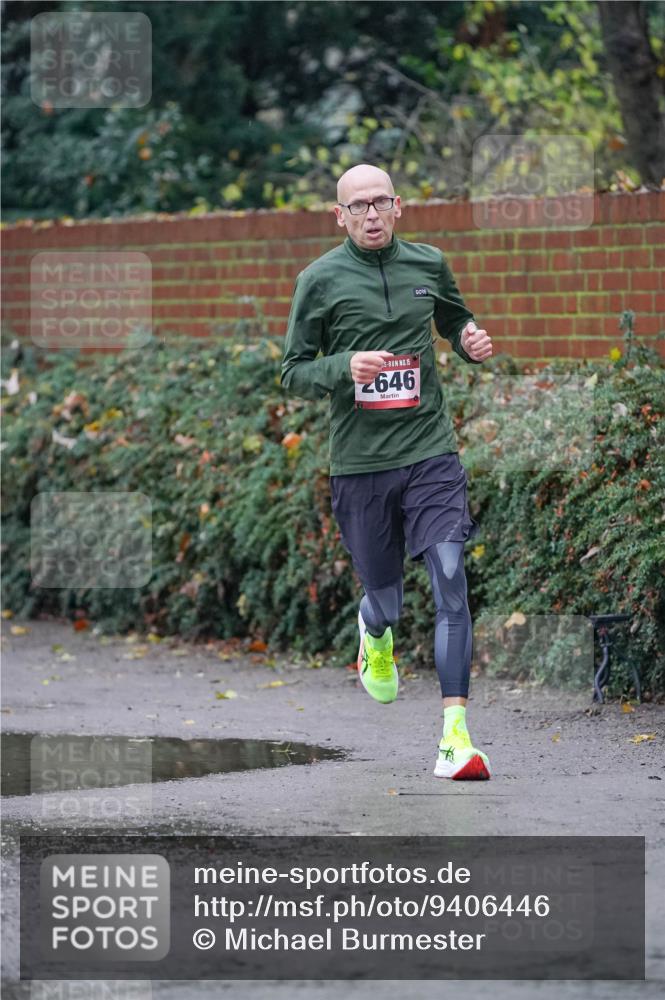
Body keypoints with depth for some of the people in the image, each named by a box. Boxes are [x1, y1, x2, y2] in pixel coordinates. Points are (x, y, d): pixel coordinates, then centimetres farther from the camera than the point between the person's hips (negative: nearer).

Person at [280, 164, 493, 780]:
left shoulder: (428, 264, 7)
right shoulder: (320, 280, -1)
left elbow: (455, 320, 27)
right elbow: (293, 373, 1)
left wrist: (471, 341, 4)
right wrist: (346, 367, -18)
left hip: (430, 452, 1)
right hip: (359, 462, -1)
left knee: (450, 583, -15)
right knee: (385, 601, 11)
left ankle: (455, 731, -16)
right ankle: (374, 636, 51)